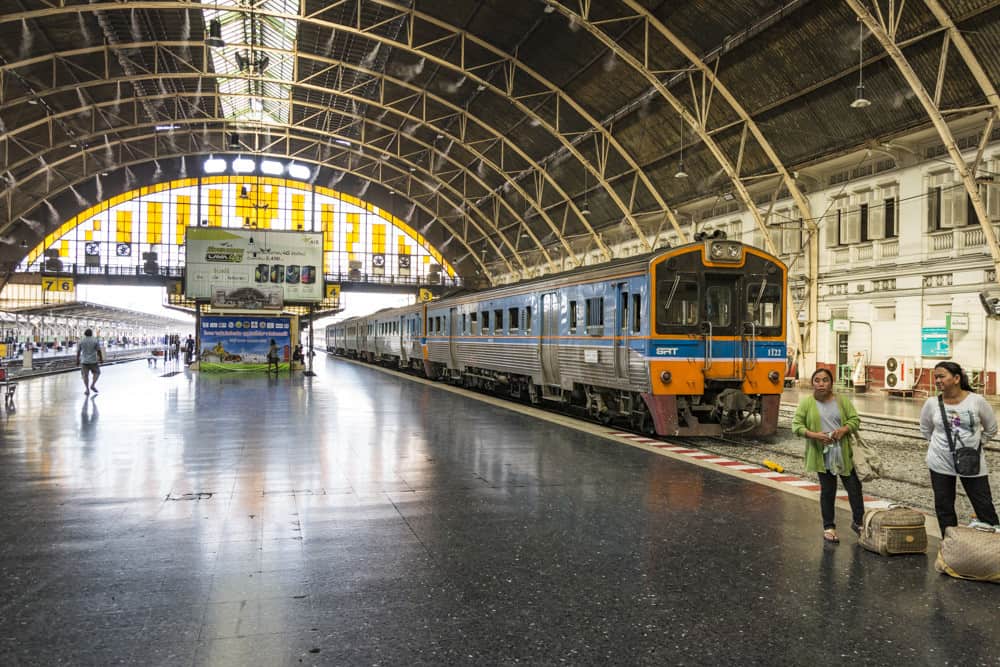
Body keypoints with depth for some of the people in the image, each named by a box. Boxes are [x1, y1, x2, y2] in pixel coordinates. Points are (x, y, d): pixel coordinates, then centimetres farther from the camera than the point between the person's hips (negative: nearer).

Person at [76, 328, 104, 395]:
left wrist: (77, 360, 13)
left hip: (84, 361, 2)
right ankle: (93, 385, 0)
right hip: (93, 361, -2)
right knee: (97, 373, 15)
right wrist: (101, 359, 5)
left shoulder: (81, 341, 2)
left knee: (85, 375, 7)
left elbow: (78, 352, 4)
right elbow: (99, 351, -5)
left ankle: (87, 389, 3)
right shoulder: (95, 341, -4)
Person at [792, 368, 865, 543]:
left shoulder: (842, 400, 3)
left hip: (844, 453, 2)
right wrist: (814, 435, -20)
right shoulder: (806, 403, -3)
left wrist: (844, 430, -16)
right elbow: (796, 425, -4)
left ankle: (858, 522, 27)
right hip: (822, 454, -2)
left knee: (854, 487, 8)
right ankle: (829, 527, 19)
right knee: (827, 491, 7)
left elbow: (855, 419, 4)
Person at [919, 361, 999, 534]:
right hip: (941, 463, 1)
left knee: (984, 506, 5)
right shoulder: (931, 403, -7)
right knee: (944, 507, 9)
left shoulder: (976, 401, -10)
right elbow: (925, 429, 12)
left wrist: (977, 443, 5)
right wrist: (937, 444, 6)